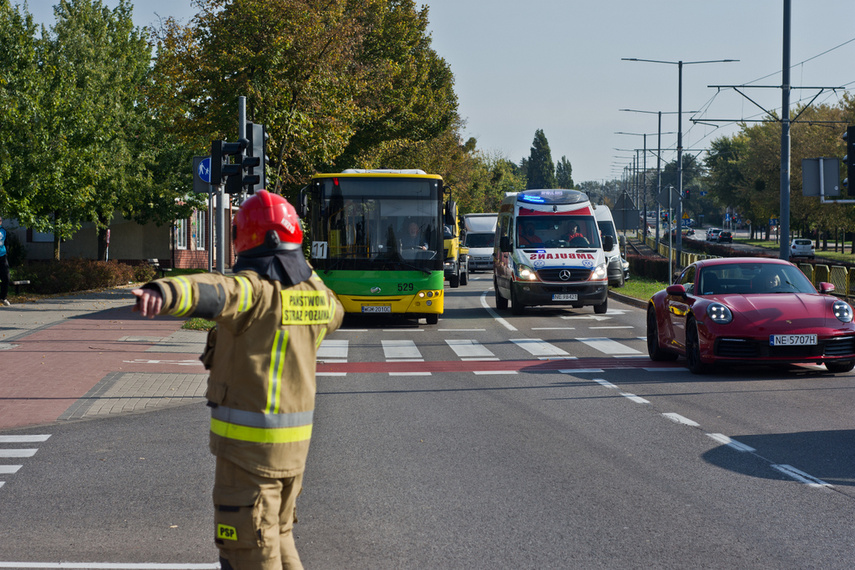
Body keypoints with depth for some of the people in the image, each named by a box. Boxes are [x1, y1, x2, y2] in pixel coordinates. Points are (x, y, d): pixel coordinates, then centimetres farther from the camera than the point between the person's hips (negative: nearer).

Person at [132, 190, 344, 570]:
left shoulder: (253, 288, -18)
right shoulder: (311, 290, 6)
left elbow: (212, 292, -42)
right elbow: (332, 314, 31)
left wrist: (163, 294, -62)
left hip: (249, 439, -8)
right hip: (294, 438, 8)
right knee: (277, 535, 24)